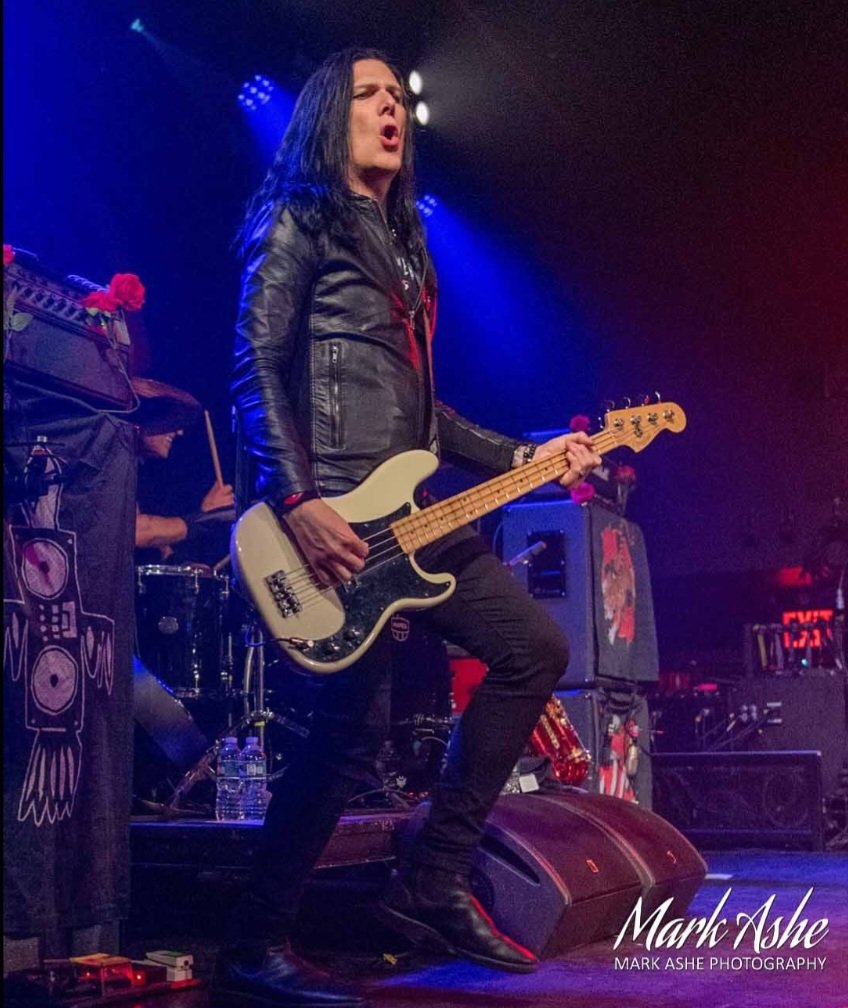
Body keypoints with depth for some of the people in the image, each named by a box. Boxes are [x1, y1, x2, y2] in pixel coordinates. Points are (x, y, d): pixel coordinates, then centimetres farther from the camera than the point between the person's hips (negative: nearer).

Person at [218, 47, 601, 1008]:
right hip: (331, 518, -9)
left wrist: (522, 457, 15)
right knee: (353, 728, -12)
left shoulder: (401, 245, 24)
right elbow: (256, 374, -11)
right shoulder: (296, 224, 0)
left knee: (537, 650, 6)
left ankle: (432, 883, 11)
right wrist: (298, 503, -23)